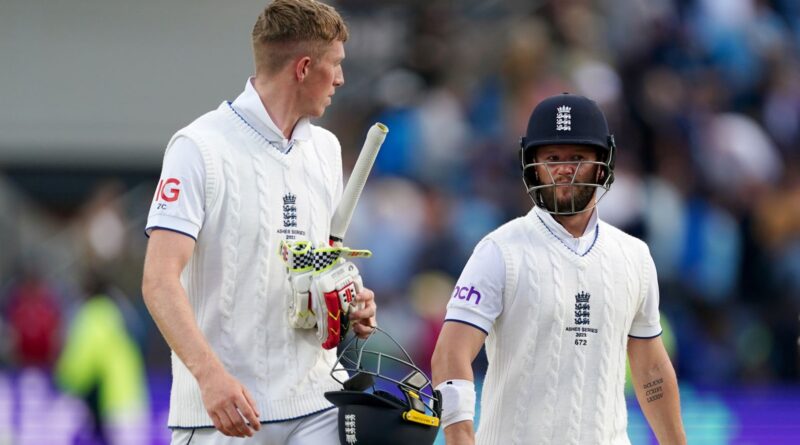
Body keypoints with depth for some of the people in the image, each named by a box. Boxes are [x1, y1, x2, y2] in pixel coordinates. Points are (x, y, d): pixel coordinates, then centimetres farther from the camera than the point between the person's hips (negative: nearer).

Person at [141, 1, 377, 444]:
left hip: (317, 406, 5)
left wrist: (350, 302, 5)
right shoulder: (200, 147, -8)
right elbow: (159, 280, -16)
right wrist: (210, 374, -29)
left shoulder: (326, 149, 15)